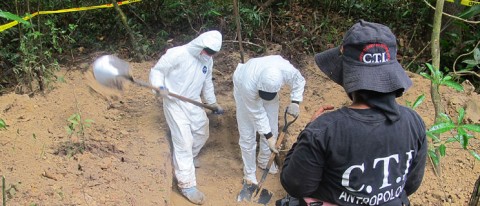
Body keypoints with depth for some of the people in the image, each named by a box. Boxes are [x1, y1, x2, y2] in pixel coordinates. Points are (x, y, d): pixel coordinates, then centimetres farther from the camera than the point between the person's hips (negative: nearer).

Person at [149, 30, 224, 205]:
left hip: (194, 103, 7)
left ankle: (189, 158, 50)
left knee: (201, 134, 20)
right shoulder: (177, 54, -22)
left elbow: (207, 82, 17)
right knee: (184, 142, -8)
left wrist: (212, 102, 18)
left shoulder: (208, 61, 1)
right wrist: (159, 86, -34)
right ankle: (187, 185, 1)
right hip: (175, 103, -7)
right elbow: (157, 70, -15)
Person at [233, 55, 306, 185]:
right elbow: (257, 113, -31)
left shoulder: (288, 70, -40)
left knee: (272, 129, 9)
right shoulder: (248, 85, -47)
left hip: (269, 85, 3)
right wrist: (268, 136, -26)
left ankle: (264, 161, 34)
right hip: (244, 89, -3)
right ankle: (249, 172, 18)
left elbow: (299, 81, -13)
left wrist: (295, 102, -26)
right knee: (248, 134, -1)